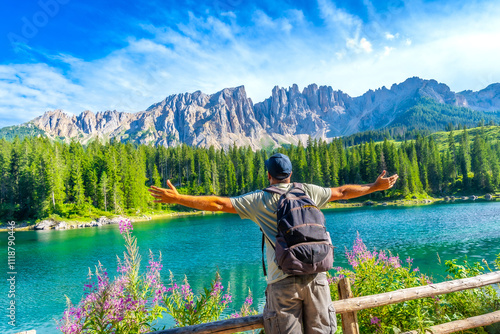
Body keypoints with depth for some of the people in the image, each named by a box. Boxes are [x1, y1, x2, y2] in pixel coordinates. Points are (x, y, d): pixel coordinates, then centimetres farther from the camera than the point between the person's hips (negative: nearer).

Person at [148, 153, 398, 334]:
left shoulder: (260, 200, -1)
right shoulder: (308, 191, 7)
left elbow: (218, 204, -2)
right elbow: (342, 192, 19)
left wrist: (177, 198, 4)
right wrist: (376, 186, 35)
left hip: (283, 281, -3)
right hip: (316, 276, 3)